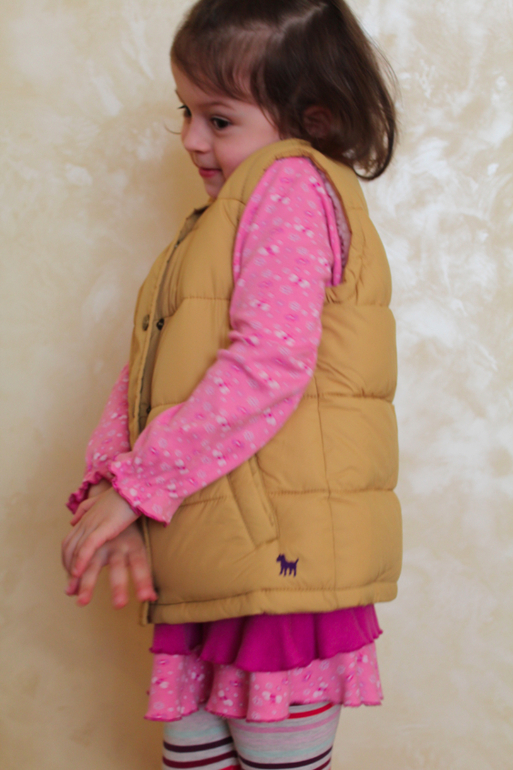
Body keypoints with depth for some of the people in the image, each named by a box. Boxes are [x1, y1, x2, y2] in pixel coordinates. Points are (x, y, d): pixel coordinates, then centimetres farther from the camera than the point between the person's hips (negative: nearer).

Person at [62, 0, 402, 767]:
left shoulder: (292, 183, -6)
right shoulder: (213, 230, 23)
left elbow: (269, 365, -19)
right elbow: (144, 374, 13)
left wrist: (136, 485, -15)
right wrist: (107, 485, -5)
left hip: (282, 559, -9)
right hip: (202, 574, 9)